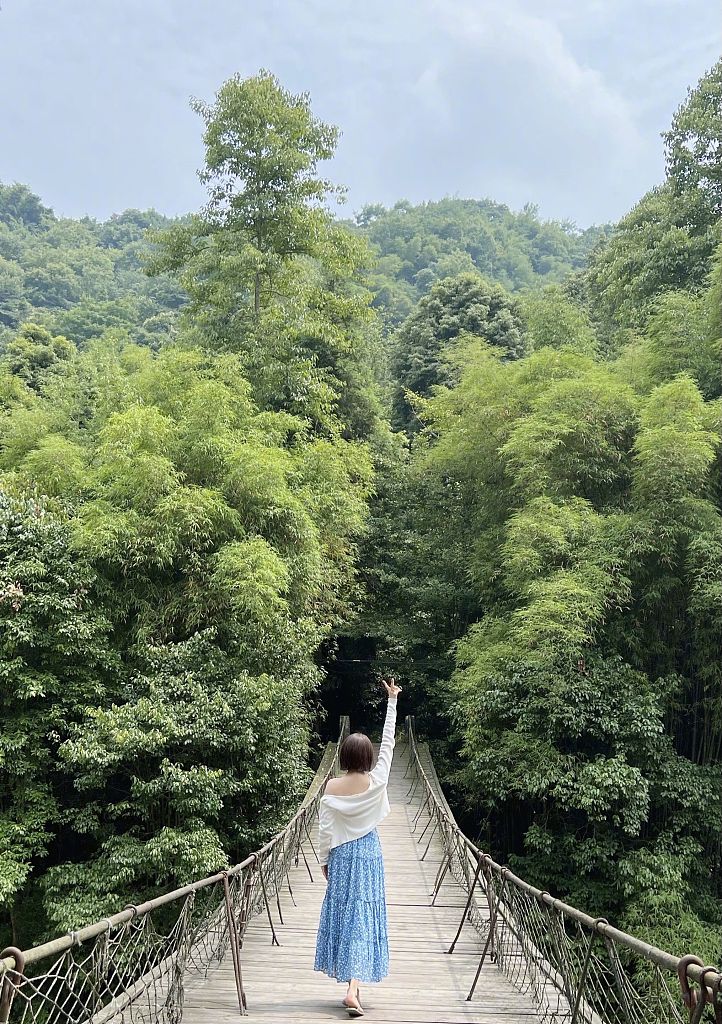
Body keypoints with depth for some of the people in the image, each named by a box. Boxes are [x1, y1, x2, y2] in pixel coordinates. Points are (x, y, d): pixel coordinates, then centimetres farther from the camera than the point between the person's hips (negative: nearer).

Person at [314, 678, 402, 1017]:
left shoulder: (332, 787, -10)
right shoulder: (376, 782, -12)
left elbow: (324, 829, -6)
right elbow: (388, 743, -5)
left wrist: (324, 860, 9)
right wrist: (392, 701, 1)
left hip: (341, 855, 1)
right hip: (368, 853, -1)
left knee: (342, 913, 13)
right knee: (363, 916, 1)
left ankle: (351, 985, 24)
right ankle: (353, 988, -9)